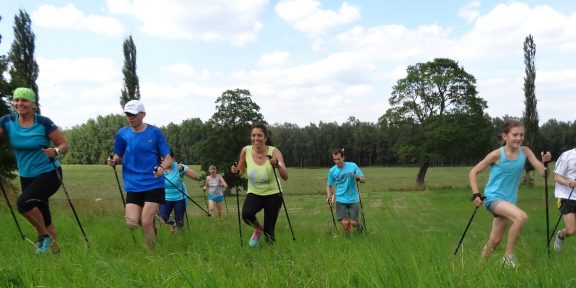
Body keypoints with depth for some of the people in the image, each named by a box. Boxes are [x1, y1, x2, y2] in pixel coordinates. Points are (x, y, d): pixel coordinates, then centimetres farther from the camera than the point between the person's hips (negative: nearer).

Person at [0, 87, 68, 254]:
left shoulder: (44, 122, -14)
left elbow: (64, 145, -10)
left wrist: (56, 151, -31)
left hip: (49, 173, -5)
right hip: (26, 176, 5)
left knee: (23, 202, -26)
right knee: (43, 218, 11)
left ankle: (44, 235, -4)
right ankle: (55, 249, 29)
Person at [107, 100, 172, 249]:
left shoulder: (155, 132, -3)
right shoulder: (122, 134, 4)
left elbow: (168, 159, -1)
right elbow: (118, 157, 16)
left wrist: (162, 167, -23)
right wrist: (114, 161, -8)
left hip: (153, 184, -3)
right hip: (133, 186, 3)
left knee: (146, 223, -12)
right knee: (131, 223, -8)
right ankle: (152, 222, 26)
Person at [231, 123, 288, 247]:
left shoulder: (274, 151, -18)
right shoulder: (245, 151, -10)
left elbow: (285, 177, -28)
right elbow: (241, 171, 7)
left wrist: (277, 164, -47)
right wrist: (236, 171, -16)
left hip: (272, 194, -2)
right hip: (254, 193, 2)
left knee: (268, 231, -4)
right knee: (246, 214, -29)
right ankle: (258, 228, 6)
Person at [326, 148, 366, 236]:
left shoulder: (353, 166, -5)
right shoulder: (332, 171, -2)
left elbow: (364, 180, -1)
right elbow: (329, 185, 7)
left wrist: (358, 178, -23)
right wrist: (329, 196, -10)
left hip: (353, 199, 0)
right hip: (340, 200, 0)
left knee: (353, 223, -5)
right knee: (345, 223, -12)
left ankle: (359, 226, 30)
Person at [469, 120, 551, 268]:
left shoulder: (525, 151, -2)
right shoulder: (497, 154, -14)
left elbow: (542, 171, -5)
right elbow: (473, 172, -9)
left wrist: (546, 162, -25)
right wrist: (476, 195, -17)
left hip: (509, 200, 6)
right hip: (493, 198, -6)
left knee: (495, 240, 11)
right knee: (521, 217, -30)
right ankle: (509, 255, -16)